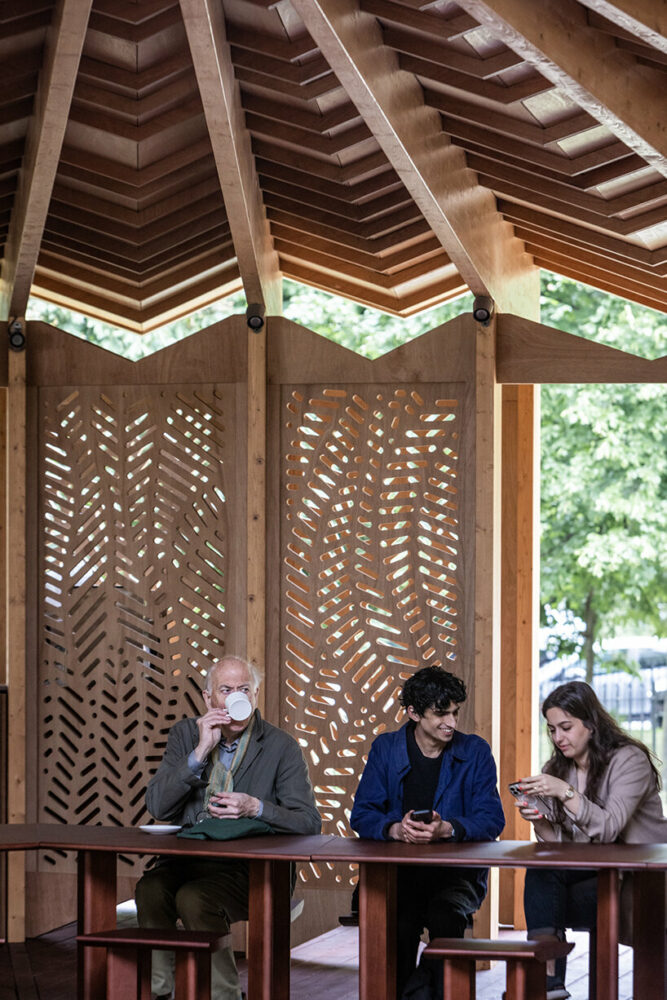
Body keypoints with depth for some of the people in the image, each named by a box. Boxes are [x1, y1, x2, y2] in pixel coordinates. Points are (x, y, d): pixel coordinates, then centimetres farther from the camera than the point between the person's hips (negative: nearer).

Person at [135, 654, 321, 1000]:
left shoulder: (281, 747, 1)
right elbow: (156, 806, -1)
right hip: (186, 860, 3)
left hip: (249, 868, -3)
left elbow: (309, 822, -4)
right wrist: (201, 751, -11)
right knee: (150, 890, -30)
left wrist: (256, 808, -21)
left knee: (193, 898, -33)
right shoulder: (186, 734, 10)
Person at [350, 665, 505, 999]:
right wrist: (395, 829, -20)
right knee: (399, 924, -31)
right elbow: (362, 815, 2)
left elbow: (492, 819, -3)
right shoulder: (385, 749, 8)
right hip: (397, 869, 0)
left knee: (445, 918, -33)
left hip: (457, 873, 0)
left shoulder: (475, 752, 5)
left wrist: (446, 829, -23)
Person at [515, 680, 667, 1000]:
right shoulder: (557, 768, 12)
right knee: (540, 870, -26)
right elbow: (558, 844, 5)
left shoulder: (629, 760, -9)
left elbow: (608, 829, -21)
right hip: (593, 875, 6)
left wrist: (565, 792, -31)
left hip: (639, 883, -6)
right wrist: (539, 821, -16)